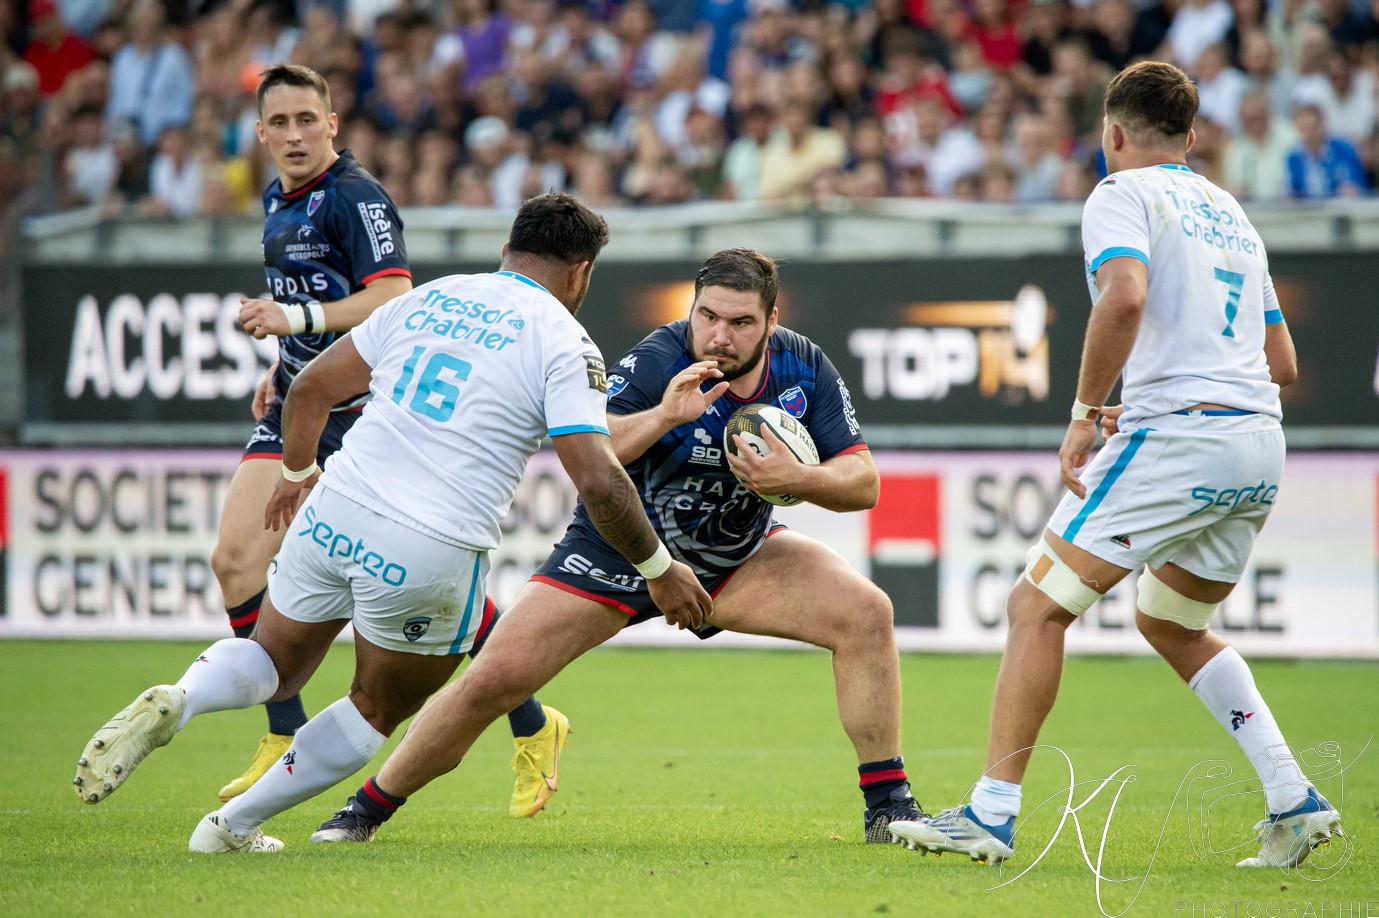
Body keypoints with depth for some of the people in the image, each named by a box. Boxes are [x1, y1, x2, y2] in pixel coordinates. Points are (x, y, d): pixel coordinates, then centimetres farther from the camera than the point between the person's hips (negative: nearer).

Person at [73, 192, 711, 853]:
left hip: (334, 518, 4)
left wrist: (296, 471, 34)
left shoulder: (429, 298, 14)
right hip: (433, 552, -4)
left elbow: (312, 386, 17)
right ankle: (234, 825, 20)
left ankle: (174, 703, -8)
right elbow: (598, 481, -11)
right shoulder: (565, 344, -2)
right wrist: (660, 570, 2)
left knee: (273, 664, 24)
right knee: (377, 711, 22)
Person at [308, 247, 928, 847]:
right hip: (616, 553, -3)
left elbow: (863, 482, -11)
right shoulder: (660, 360, -28)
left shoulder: (803, 368, -14)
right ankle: (366, 810, 11)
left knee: (866, 611, -18)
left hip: (734, 560, 3)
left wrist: (797, 479, -31)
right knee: (493, 679, -11)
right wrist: (662, 417, -53)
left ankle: (887, 807, -7)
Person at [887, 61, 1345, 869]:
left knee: (1038, 606, -1)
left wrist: (1085, 413, -12)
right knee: (1171, 624, 25)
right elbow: (1282, 363, 24)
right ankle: (1295, 801, 14)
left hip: (1178, 435, -8)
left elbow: (1127, 293, -20)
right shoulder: (1231, 212, 24)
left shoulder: (1123, 194, 1)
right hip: (1262, 446, 8)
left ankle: (992, 815, -5)